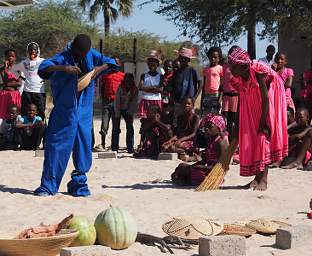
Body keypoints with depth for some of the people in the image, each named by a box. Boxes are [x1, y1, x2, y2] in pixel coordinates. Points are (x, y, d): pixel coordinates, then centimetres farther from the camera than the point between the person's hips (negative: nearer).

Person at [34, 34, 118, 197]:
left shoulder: (91, 54, 3)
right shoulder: (63, 58, -11)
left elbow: (110, 63, 9)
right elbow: (43, 67, -24)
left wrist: (100, 68, -12)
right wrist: (63, 68, -36)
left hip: (84, 111, 4)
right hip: (64, 111, -4)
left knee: (83, 145, 5)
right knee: (57, 145, -4)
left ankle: (79, 184, 18)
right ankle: (48, 186, 3)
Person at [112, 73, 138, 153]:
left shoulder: (135, 89, -13)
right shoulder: (120, 87, -22)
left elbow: (134, 102, -8)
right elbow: (117, 101, -19)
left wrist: (131, 113, -14)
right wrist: (117, 115, -19)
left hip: (128, 110, 2)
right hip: (117, 109, -2)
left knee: (130, 128, -5)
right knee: (116, 128, -2)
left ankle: (130, 147, -1)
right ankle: (114, 147, 7)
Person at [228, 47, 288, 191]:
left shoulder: (257, 71, -26)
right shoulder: (240, 78, -6)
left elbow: (265, 98, -24)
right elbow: (241, 104, 1)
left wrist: (263, 121, -23)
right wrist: (236, 130, 2)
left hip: (268, 108, -7)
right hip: (253, 110, 7)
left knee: (264, 135, -12)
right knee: (251, 138, 3)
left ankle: (263, 179, -12)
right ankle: (257, 176, 9)